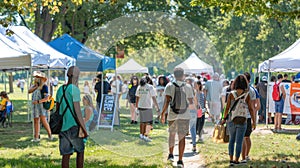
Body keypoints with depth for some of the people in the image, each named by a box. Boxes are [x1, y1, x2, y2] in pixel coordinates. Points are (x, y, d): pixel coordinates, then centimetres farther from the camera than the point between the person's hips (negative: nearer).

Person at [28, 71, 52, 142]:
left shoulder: (44, 86, -9)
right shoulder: (35, 85, 13)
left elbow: (46, 98, -15)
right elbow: (29, 91, -1)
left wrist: (38, 101, -22)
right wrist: (35, 86, -10)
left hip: (42, 105, -7)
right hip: (35, 106, 7)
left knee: (43, 120, -14)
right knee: (36, 121, 8)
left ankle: (50, 135, -2)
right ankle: (36, 137, 12)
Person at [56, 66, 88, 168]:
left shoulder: (60, 89, 10)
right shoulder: (74, 89, -11)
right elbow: (77, 111, -15)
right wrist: (84, 129, -11)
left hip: (62, 126, 6)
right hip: (73, 126, -6)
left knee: (66, 154, 6)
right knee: (80, 151, 10)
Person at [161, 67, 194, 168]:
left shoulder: (169, 86, -3)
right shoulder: (188, 87, 1)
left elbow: (167, 101, -11)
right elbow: (191, 103, 8)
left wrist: (163, 113, -7)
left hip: (172, 115, 0)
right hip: (184, 115, 0)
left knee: (172, 134, 22)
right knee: (182, 137, -2)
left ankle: (171, 155, 30)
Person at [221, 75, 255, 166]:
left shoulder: (231, 94, -5)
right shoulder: (247, 95, -7)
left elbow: (227, 108, -1)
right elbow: (251, 109, -5)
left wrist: (224, 119, 13)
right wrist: (254, 122, 3)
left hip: (231, 120, 2)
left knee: (231, 140, 18)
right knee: (239, 142, 5)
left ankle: (231, 159, 17)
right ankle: (236, 161, 7)